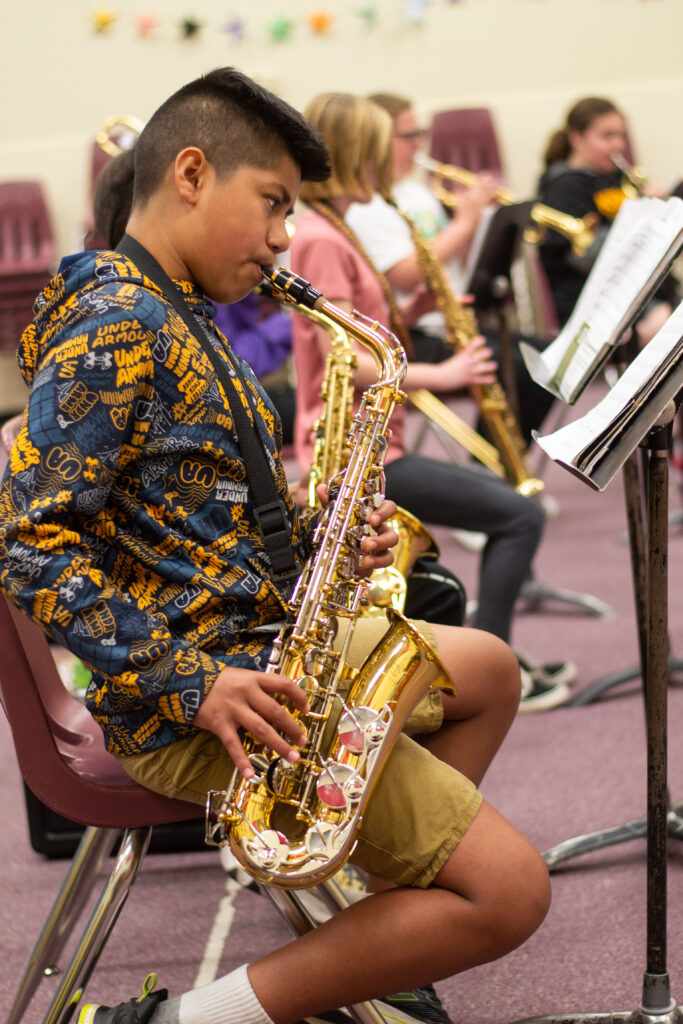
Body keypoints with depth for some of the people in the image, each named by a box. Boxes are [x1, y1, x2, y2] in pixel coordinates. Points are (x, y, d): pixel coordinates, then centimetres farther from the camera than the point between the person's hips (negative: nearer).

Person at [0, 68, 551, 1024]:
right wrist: (192, 684, -27)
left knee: (489, 671, 28)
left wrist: (321, 537, 1)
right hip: (188, 704, -11)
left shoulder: (181, 318, 15)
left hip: (263, 642, 11)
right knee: (511, 889, -14)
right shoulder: (114, 324, -18)